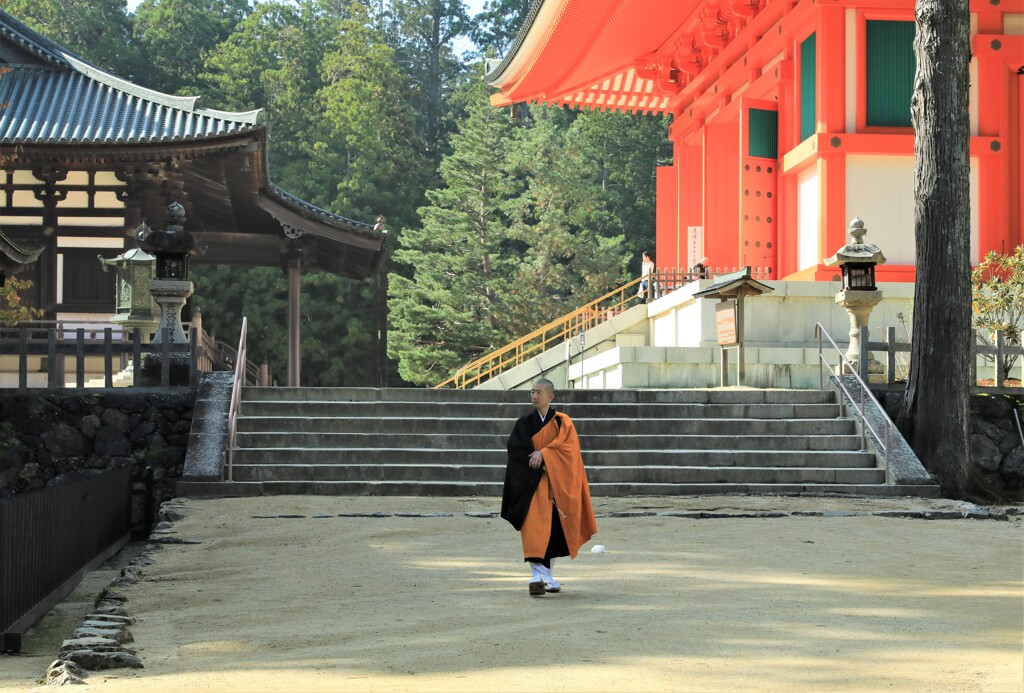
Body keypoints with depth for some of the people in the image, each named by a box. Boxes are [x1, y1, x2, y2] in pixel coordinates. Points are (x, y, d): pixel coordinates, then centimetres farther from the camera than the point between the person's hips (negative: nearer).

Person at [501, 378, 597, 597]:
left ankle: (547, 574, 22)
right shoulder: (524, 423, 5)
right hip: (532, 481, -1)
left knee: (554, 527, 7)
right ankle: (537, 574, -25)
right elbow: (515, 448, -6)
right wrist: (539, 463, -16)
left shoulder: (562, 422, 4)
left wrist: (543, 453, -21)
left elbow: (567, 445, -11)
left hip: (556, 482, 1)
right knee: (534, 525, -16)